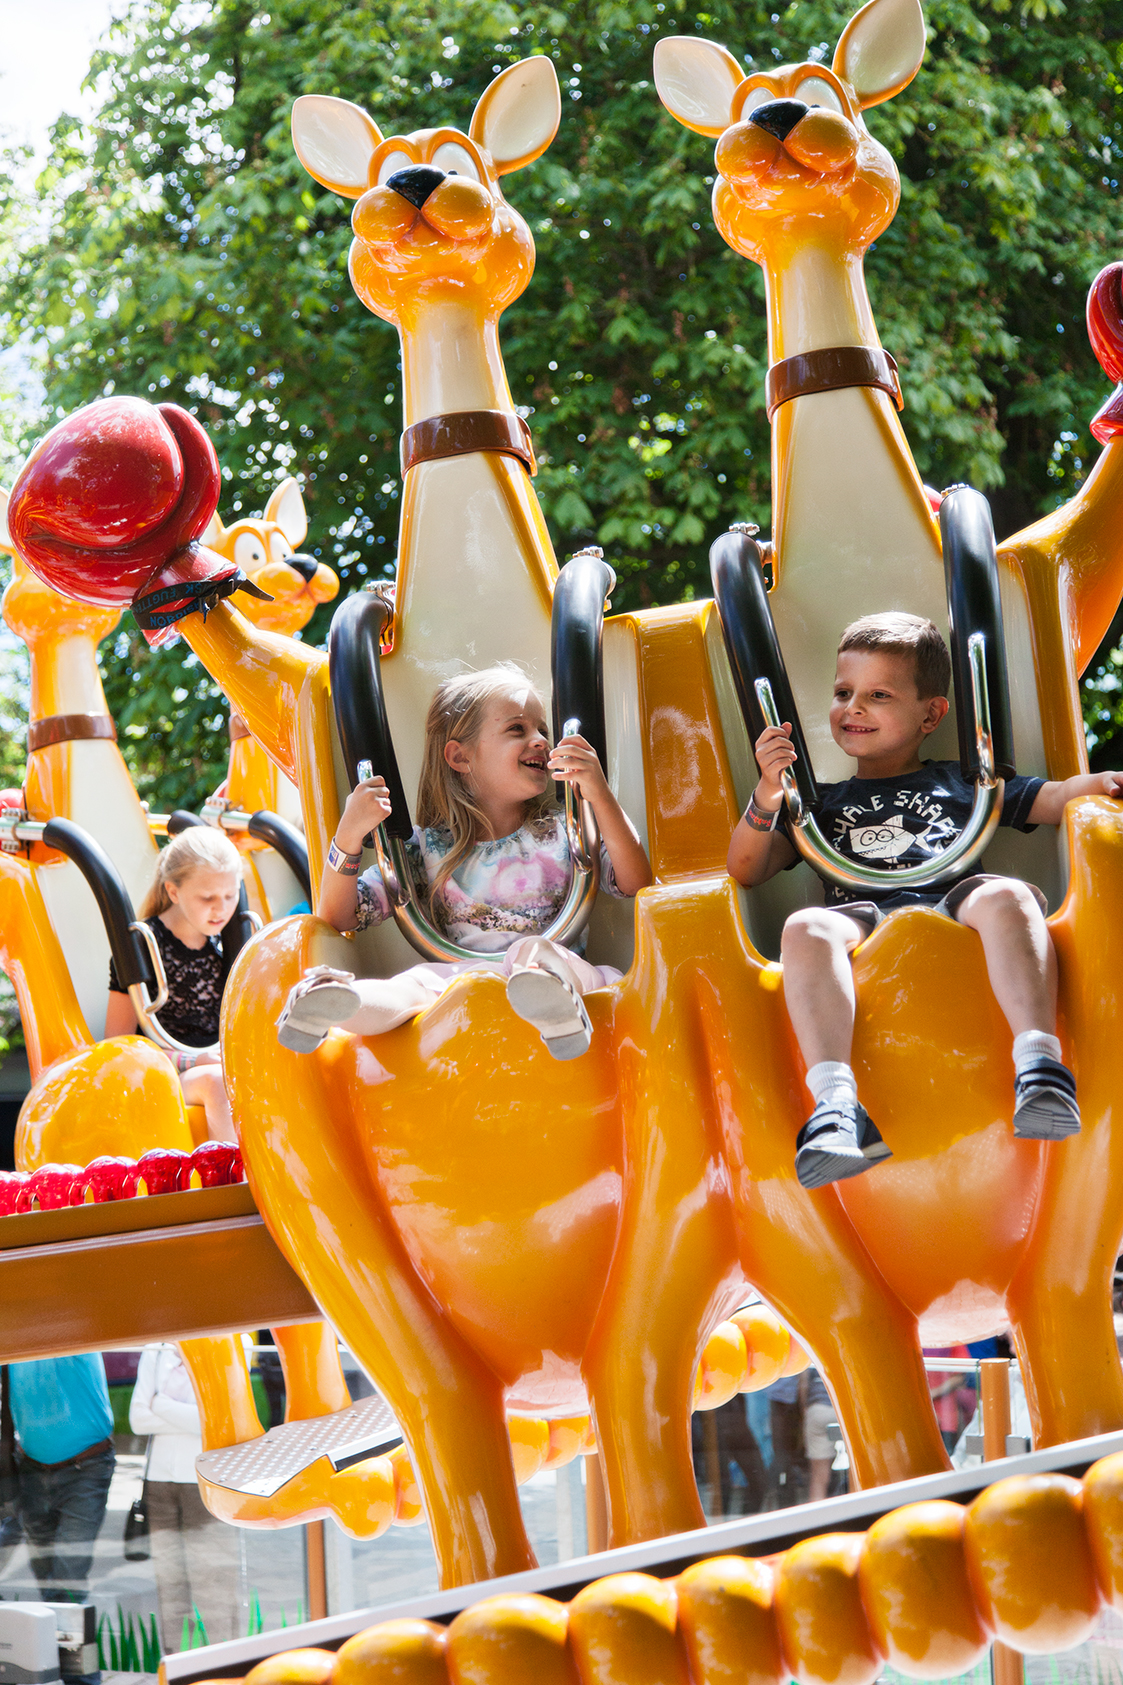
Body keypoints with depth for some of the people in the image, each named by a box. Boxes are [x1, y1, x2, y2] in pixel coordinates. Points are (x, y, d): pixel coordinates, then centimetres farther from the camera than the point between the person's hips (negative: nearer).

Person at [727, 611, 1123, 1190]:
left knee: (1008, 896, -36)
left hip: (953, 905, 0)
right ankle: (836, 1106, -53)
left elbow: (1056, 798, 24)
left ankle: (1040, 1069, -52)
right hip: (864, 921, 0)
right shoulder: (823, 801, 34)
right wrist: (768, 794, 7)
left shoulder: (961, 783, 33)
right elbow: (745, 869, 24)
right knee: (805, 928, -36)